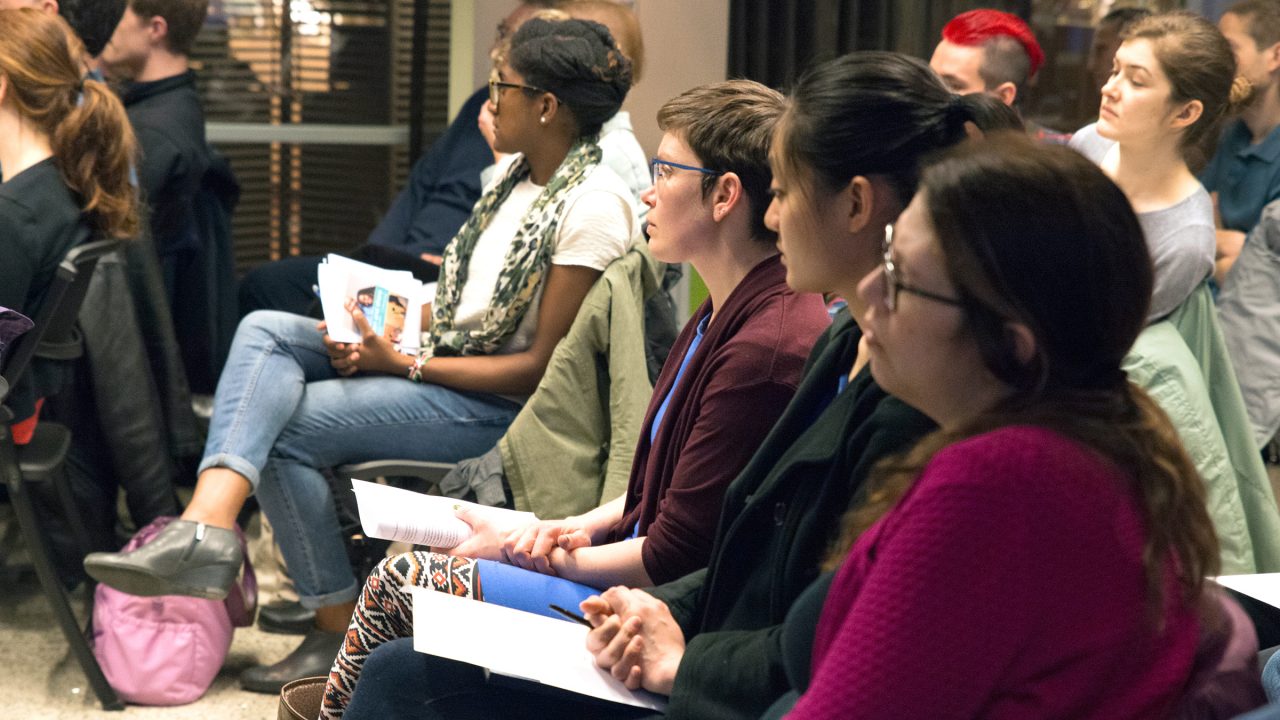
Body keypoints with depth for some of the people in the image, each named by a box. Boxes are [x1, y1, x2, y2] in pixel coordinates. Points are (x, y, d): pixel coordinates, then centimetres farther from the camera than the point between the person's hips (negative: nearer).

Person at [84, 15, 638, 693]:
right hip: (437, 357, 9)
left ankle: (340, 628, -4)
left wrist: (403, 363, -18)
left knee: (285, 424, -16)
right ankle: (207, 522, -28)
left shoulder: (593, 207, -19)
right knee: (264, 329, -9)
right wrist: (388, 320, -1)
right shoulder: (517, 171, 10)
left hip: (497, 404, -9)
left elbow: (543, 366, -19)